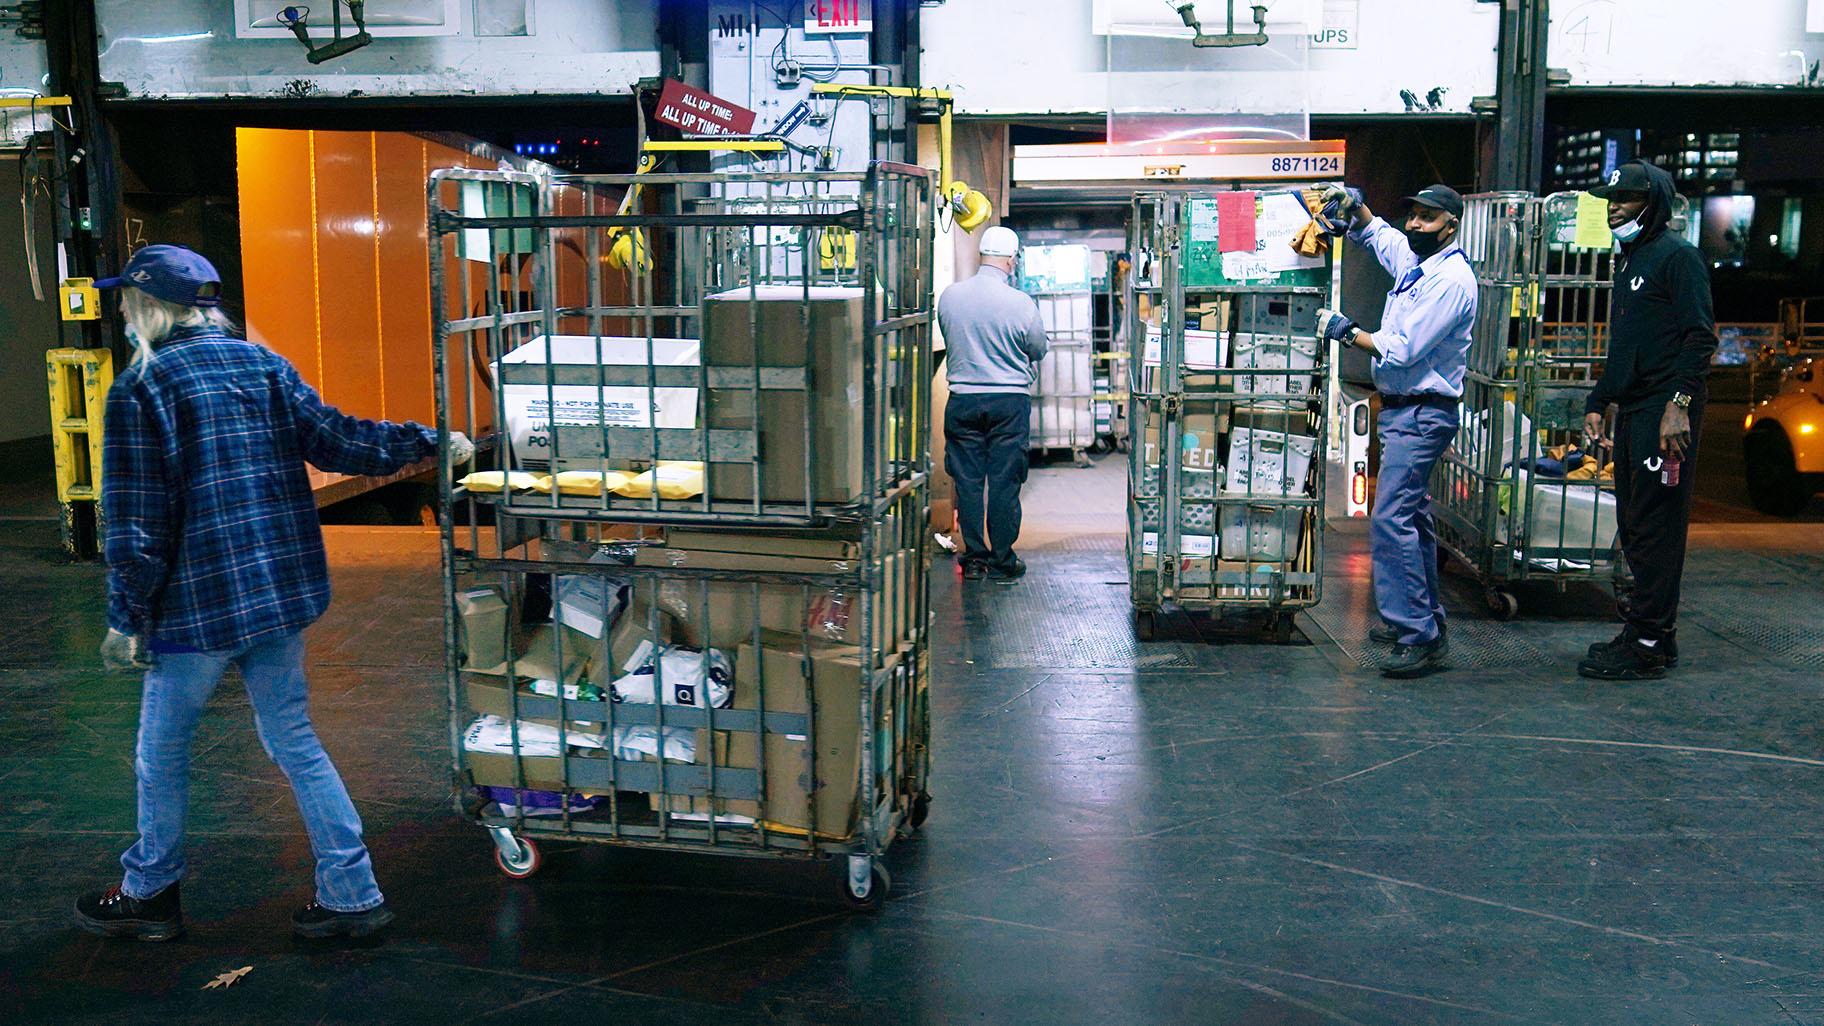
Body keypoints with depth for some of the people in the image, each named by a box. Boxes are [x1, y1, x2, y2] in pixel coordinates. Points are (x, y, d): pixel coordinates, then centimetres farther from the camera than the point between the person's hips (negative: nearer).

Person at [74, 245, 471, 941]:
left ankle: (149, 894, 30)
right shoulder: (263, 364, 6)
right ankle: (352, 895, 12)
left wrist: (126, 616, -6)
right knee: (292, 738, 12)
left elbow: (136, 517, -12)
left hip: (198, 600, -6)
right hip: (284, 591, 6)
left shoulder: (140, 388, -10)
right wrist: (427, 442, 11)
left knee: (162, 750, 13)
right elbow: (335, 438, 2)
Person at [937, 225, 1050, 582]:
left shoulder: (949, 296, -3)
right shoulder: (1021, 303, -13)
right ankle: (1002, 560, 10)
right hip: (1010, 400, -2)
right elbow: (1039, 350, 2)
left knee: (967, 480, 8)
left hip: (962, 399, 3)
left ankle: (974, 558, 12)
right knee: (1005, 482, 4)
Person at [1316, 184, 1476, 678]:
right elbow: (1377, 234, 32)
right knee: (1412, 515, 18)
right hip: (1403, 410, 10)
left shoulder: (1451, 279, -16)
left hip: (1422, 414, -10)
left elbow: (1403, 349, -21)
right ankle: (1423, 616, 30)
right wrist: (1354, 206, 14)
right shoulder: (1412, 259, 11)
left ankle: (1420, 637, -16)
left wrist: (1347, 332, -10)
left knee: (1392, 519, -17)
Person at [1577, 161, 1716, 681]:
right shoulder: (1628, 260, 21)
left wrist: (1679, 403, -23)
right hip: (1632, 412, 9)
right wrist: (1597, 402, 22)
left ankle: (1646, 646, -5)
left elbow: (1700, 336, -15)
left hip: (1664, 413, -9)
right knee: (1633, 526, 12)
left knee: (1655, 528, -8)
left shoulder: (1677, 256, -7)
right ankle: (1651, 632, 21)